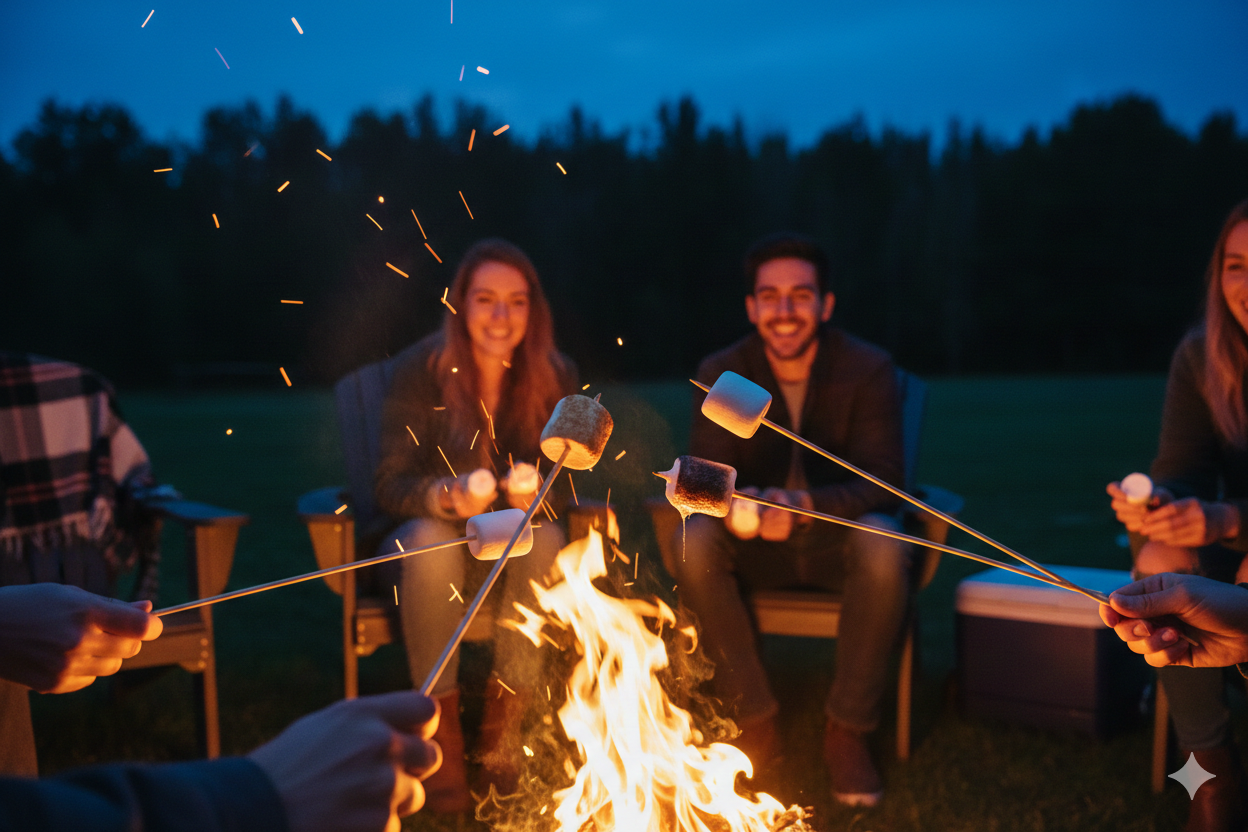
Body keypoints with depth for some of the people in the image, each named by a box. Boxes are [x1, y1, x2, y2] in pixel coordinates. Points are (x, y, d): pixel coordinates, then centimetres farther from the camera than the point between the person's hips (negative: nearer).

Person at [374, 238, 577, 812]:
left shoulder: (555, 376, -4)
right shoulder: (422, 368, -11)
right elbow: (392, 485, -11)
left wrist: (537, 493, -25)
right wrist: (445, 497, -34)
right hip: (437, 533, -1)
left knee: (546, 540, -31)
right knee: (430, 539, -35)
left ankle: (502, 731, -17)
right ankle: (442, 733, -24)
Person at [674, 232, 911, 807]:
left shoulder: (868, 369, -11)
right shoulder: (720, 373, -6)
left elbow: (881, 479, -18)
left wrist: (805, 505, -39)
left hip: (836, 536, -1)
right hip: (757, 543, 2)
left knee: (883, 548, -35)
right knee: (693, 542, -29)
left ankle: (848, 731, -17)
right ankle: (756, 723, -15)